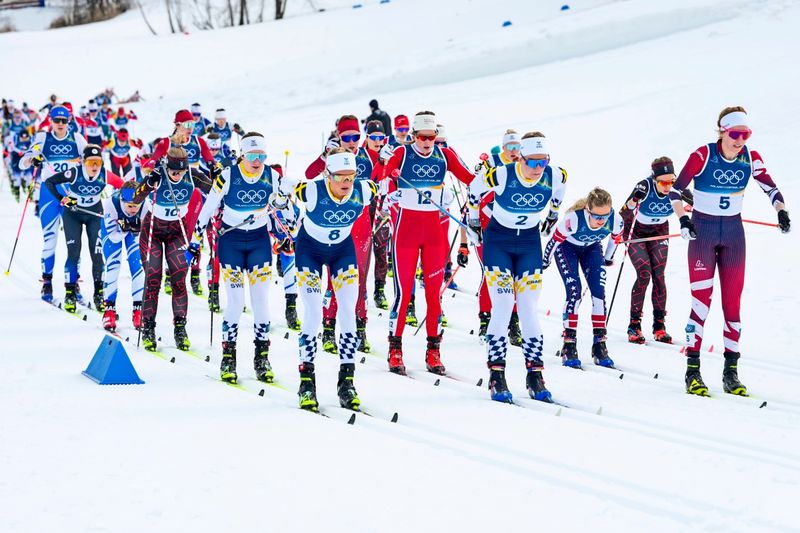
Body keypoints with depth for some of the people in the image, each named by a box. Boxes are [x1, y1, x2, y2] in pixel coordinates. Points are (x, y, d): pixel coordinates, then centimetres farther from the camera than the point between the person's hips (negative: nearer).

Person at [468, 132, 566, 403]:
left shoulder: (555, 176, -14)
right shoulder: (500, 175, -23)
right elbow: (474, 189, -2)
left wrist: (553, 212, 25)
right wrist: (474, 218, 10)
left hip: (529, 243, 3)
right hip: (498, 241, -3)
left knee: (529, 310, -2)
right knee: (503, 308, -12)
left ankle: (534, 375, 3)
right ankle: (496, 376, -7)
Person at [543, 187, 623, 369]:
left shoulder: (615, 220, -31)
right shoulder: (573, 219, -42)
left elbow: (615, 238, -5)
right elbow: (554, 240, -23)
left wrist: (608, 258, 11)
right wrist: (544, 263, -8)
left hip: (591, 248, 3)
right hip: (567, 247, -3)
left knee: (599, 293, -9)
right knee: (574, 292, -18)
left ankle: (599, 346, -1)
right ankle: (569, 347, -12)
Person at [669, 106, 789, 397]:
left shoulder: (751, 159, -4)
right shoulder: (703, 155, -15)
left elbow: (771, 188, 5)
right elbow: (675, 191, -10)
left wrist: (781, 211, -13)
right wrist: (683, 219, -22)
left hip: (733, 231, 4)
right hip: (702, 230, -4)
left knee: (733, 301, 3)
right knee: (702, 299, -8)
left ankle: (731, 372, 7)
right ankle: (693, 370, -5)